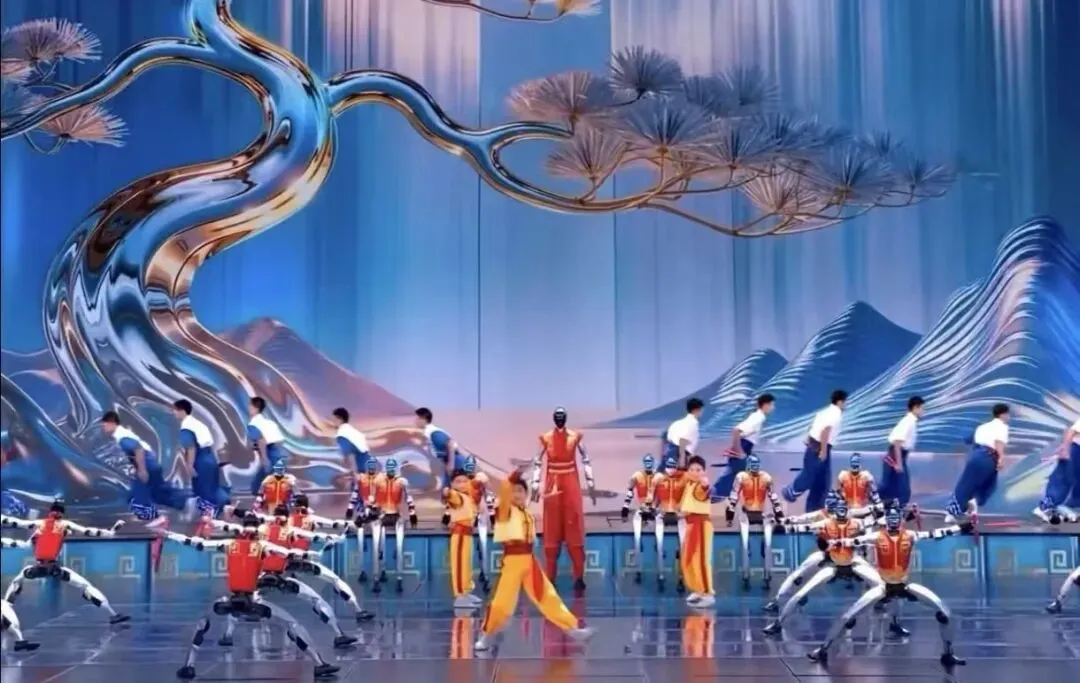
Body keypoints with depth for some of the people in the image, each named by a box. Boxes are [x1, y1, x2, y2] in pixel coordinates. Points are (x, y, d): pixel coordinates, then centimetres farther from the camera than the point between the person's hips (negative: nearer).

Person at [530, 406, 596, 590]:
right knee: (551, 531, 3)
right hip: (552, 485, 0)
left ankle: (579, 576, 1)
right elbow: (537, 462, 3)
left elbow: (585, 460, 5)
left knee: (574, 530, -2)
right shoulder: (545, 438, 0)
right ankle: (550, 577, 8)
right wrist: (535, 485, -2)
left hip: (571, 484, 0)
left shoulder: (575, 437, 0)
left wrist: (590, 483, 2)